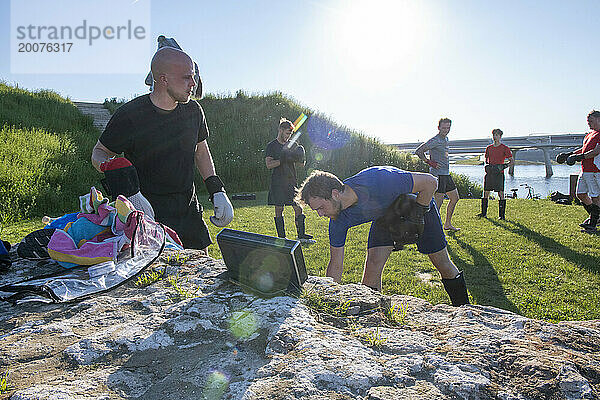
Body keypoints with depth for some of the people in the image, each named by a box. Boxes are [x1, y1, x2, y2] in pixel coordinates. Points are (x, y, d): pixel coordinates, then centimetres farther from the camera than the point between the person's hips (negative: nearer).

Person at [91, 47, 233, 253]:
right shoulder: (129, 116, -12)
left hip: (189, 212, 5)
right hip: (147, 214, -4)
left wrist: (217, 191, 7)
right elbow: (99, 152, 2)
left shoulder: (193, 111, 3)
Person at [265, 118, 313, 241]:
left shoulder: (293, 145, 13)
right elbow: (268, 165, -9)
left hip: (292, 182, 4)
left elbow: (301, 164, 13)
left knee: (298, 208, 1)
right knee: (279, 210, 2)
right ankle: (281, 237, 10)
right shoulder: (271, 146, 0)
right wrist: (283, 159, -21)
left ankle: (301, 235, 10)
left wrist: (299, 158, -10)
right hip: (277, 183, -4)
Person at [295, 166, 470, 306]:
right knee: (372, 266, -13)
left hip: (419, 204, -3)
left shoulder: (377, 180, -43)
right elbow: (336, 265, -15)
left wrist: (414, 218, -25)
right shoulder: (339, 219, -25)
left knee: (443, 264, 6)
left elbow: (430, 182, -30)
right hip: (385, 214, 3)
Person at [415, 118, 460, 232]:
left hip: (446, 174, 10)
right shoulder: (435, 140, -12)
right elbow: (418, 151, -18)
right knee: (439, 201, -10)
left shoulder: (445, 139, 16)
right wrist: (429, 162, -15)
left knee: (455, 198, 15)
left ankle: (448, 224, 24)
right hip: (438, 174, -10)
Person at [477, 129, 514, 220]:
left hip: (499, 174, -5)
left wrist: (504, 166, -15)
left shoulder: (504, 148, 0)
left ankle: (502, 214, -1)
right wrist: (487, 165, 3)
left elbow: (512, 161, 1)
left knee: (500, 193, -5)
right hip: (489, 173, 5)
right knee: (485, 192, 6)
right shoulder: (489, 148, 14)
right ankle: (484, 212, 15)